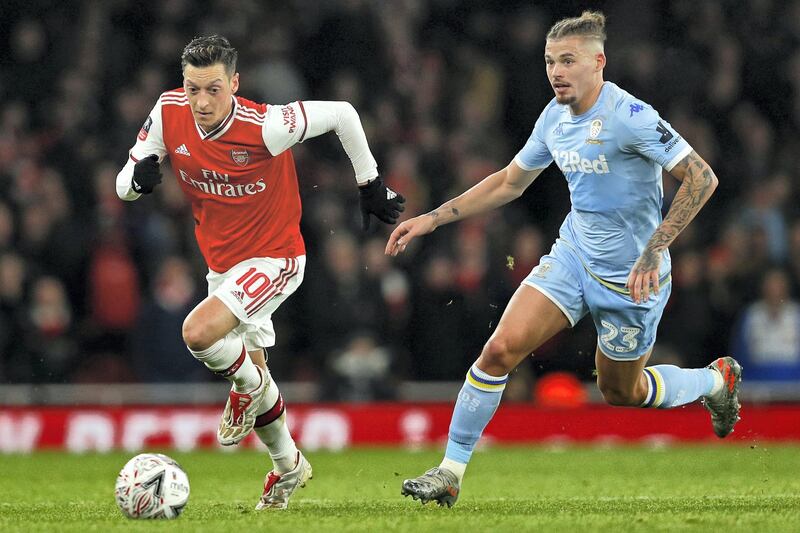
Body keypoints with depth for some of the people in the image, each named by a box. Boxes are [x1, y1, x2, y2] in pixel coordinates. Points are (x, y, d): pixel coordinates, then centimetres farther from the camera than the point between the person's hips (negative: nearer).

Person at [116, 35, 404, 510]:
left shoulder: (264, 126, -28)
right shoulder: (169, 114, -14)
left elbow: (342, 114, -16)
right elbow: (124, 186, -5)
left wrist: (370, 185, -7)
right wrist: (139, 177, -29)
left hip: (274, 259, -6)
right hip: (222, 265, 6)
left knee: (199, 332, -29)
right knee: (252, 371, 18)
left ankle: (249, 384, 4)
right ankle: (289, 466, 41)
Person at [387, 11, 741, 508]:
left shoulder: (629, 116, -22)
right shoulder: (554, 118, 1)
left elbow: (702, 177, -24)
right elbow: (509, 183, 16)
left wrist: (653, 251, -30)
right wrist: (432, 219, 11)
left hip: (629, 275, -6)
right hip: (572, 254, 6)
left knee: (619, 391, 13)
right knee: (500, 350, -11)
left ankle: (718, 379, 41)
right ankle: (450, 473, -3)